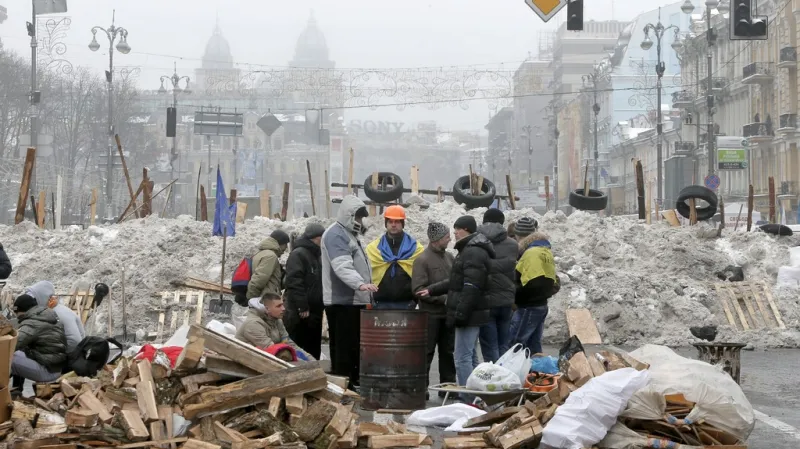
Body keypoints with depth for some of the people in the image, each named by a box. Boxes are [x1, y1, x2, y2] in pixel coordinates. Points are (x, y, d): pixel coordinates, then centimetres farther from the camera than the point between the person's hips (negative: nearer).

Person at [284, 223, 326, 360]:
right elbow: (294, 282, -19)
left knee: (314, 350, 12)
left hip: (315, 313, 10)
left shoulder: (315, 256, 20)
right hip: (300, 316, -10)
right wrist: (302, 307, -23)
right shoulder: (298, 254, -11)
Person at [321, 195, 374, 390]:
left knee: (355, 346, 13)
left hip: (354, 301, 11)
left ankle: (354, 383, 19)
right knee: (343, 346, -10)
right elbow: (342, 266, -26)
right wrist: (360, 284, -39)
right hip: (341, 301, -11)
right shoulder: (336, 234, -11)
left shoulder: (349, 234, 22)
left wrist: (365, 290, 25)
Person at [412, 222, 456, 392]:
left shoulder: (449, 257, 11)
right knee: (426, 352, -1)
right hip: (431, 314, -6)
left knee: (448, 352, 12)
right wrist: (443, 298, -18)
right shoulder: (422, 260, -10)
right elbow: (418, 290, -16)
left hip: (448, 314, 6)